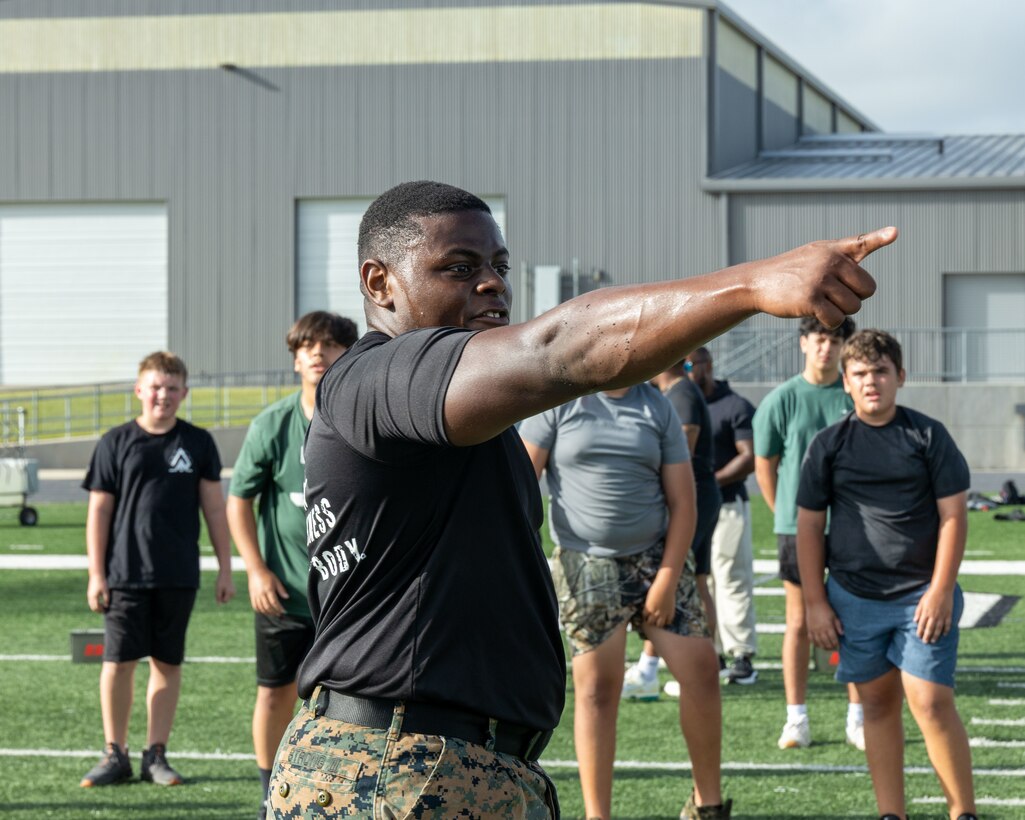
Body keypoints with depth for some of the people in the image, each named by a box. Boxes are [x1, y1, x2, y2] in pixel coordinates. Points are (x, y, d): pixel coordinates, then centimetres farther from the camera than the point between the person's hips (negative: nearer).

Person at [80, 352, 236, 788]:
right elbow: (99, 511, 2)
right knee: (117, 662, -2)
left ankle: (156, 754, 13)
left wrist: (225, 569, 5)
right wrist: (96, 575, -3)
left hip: (179, 576, 1)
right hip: (126, 573, -1)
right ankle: (115, 755, 9)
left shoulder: (198, 443, 5)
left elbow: (214, 508, 9)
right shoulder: (116, 442, 1)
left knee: (168, 663, 5)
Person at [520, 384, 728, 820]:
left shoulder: (658, 409, 5)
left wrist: (666, 581, -6)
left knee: (700, 670, -5)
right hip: (585, 566, -2)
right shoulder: (559, 403, -1)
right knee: (597, 688, -3)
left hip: (656, 556, 2)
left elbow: (682, 502, 2)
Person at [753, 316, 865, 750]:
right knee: (799, 624, 3)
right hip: (797, 526, -1)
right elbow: (764, 465, 6)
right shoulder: (781, 400, -1)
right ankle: (796, 719, 9)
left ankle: (857, 718, 11)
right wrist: (786, 516, 6)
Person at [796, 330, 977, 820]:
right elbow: (809, 526, 7)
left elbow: (953, 515, -1)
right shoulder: (829, 446, 5)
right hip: (854, 598, 2)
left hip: (922, 595, -2)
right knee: (878, 704, 8)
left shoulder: (928, 436, 1)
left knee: (931, 702, -10)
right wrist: (815, 602, 2)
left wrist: (941, 590, -9)